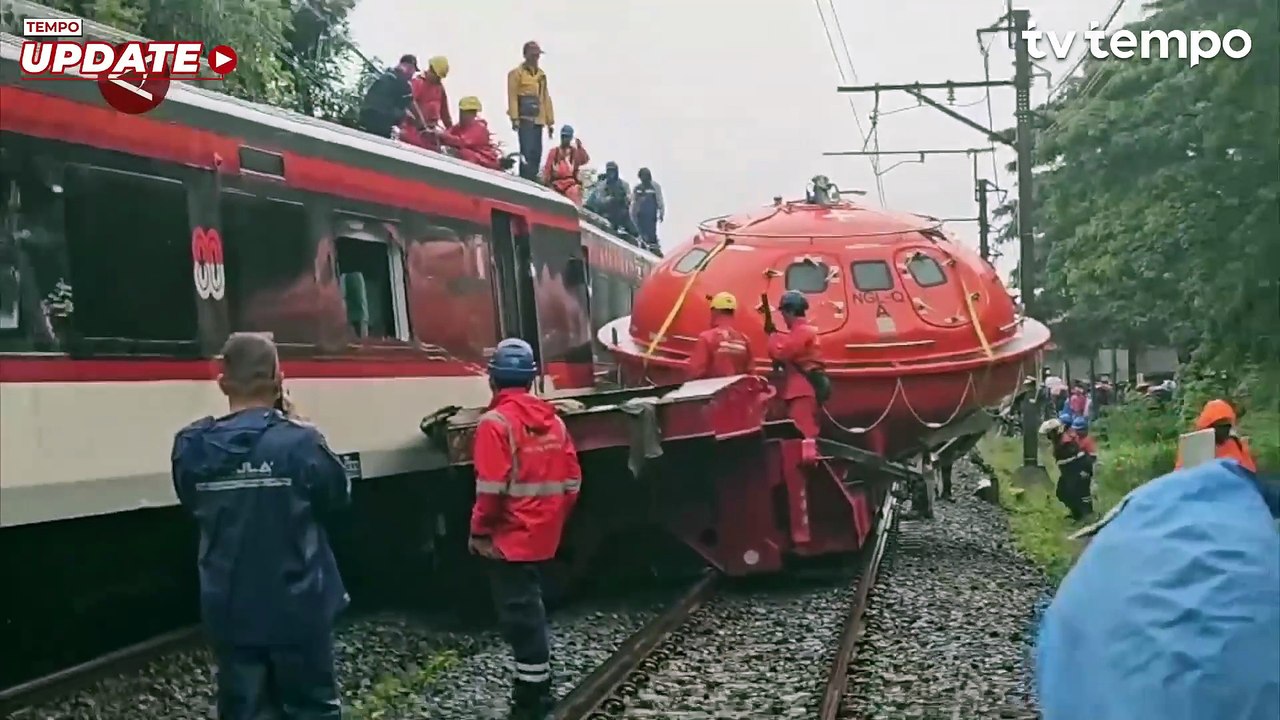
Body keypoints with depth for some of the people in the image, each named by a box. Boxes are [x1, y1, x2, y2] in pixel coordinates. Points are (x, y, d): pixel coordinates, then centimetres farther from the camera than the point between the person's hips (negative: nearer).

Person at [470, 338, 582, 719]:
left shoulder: (496, 421, -15)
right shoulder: (553, 420, 6)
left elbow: (491, 487, -20)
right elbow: (571, 479, 8)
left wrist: (479, 531, -9)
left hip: (510, 537, -7)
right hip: (541, 535, 7)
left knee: (518, 610, 0)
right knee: (528, 603, 19)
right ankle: (537, 682, 28)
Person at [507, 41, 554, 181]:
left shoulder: (541, 75, 19)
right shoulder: (517, 73, 2)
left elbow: (546, 99, 20)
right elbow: (512, 97, -6)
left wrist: (550, 121, 16)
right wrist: (515, 118, -15)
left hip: (538, 120, 6)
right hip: (524, 119, -6)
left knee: (537, 153, 5)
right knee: (527, 151, -15)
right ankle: (526, 181, -16)